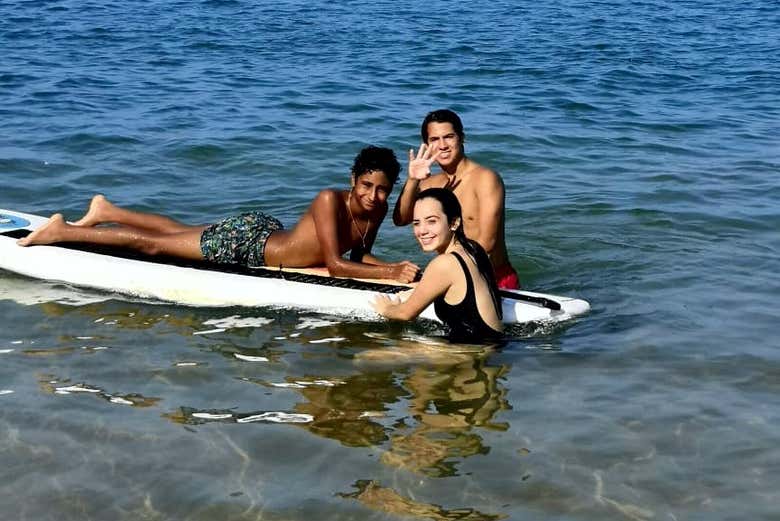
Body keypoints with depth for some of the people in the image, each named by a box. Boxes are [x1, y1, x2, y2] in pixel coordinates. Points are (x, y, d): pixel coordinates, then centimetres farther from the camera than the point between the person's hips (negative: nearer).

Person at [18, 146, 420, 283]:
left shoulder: (378, 210, -10)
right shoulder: (330, 201, -34)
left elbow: (359, 255, 3)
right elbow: (334, 264, -37)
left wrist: (391, 266, -16)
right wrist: (389, 274, -38)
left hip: (268, 236, 7)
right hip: (246, 239, -7)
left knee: (178, 233, 26)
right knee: (152, 244, 4)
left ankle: (105, 211, 46)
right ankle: (61, 231, 18)